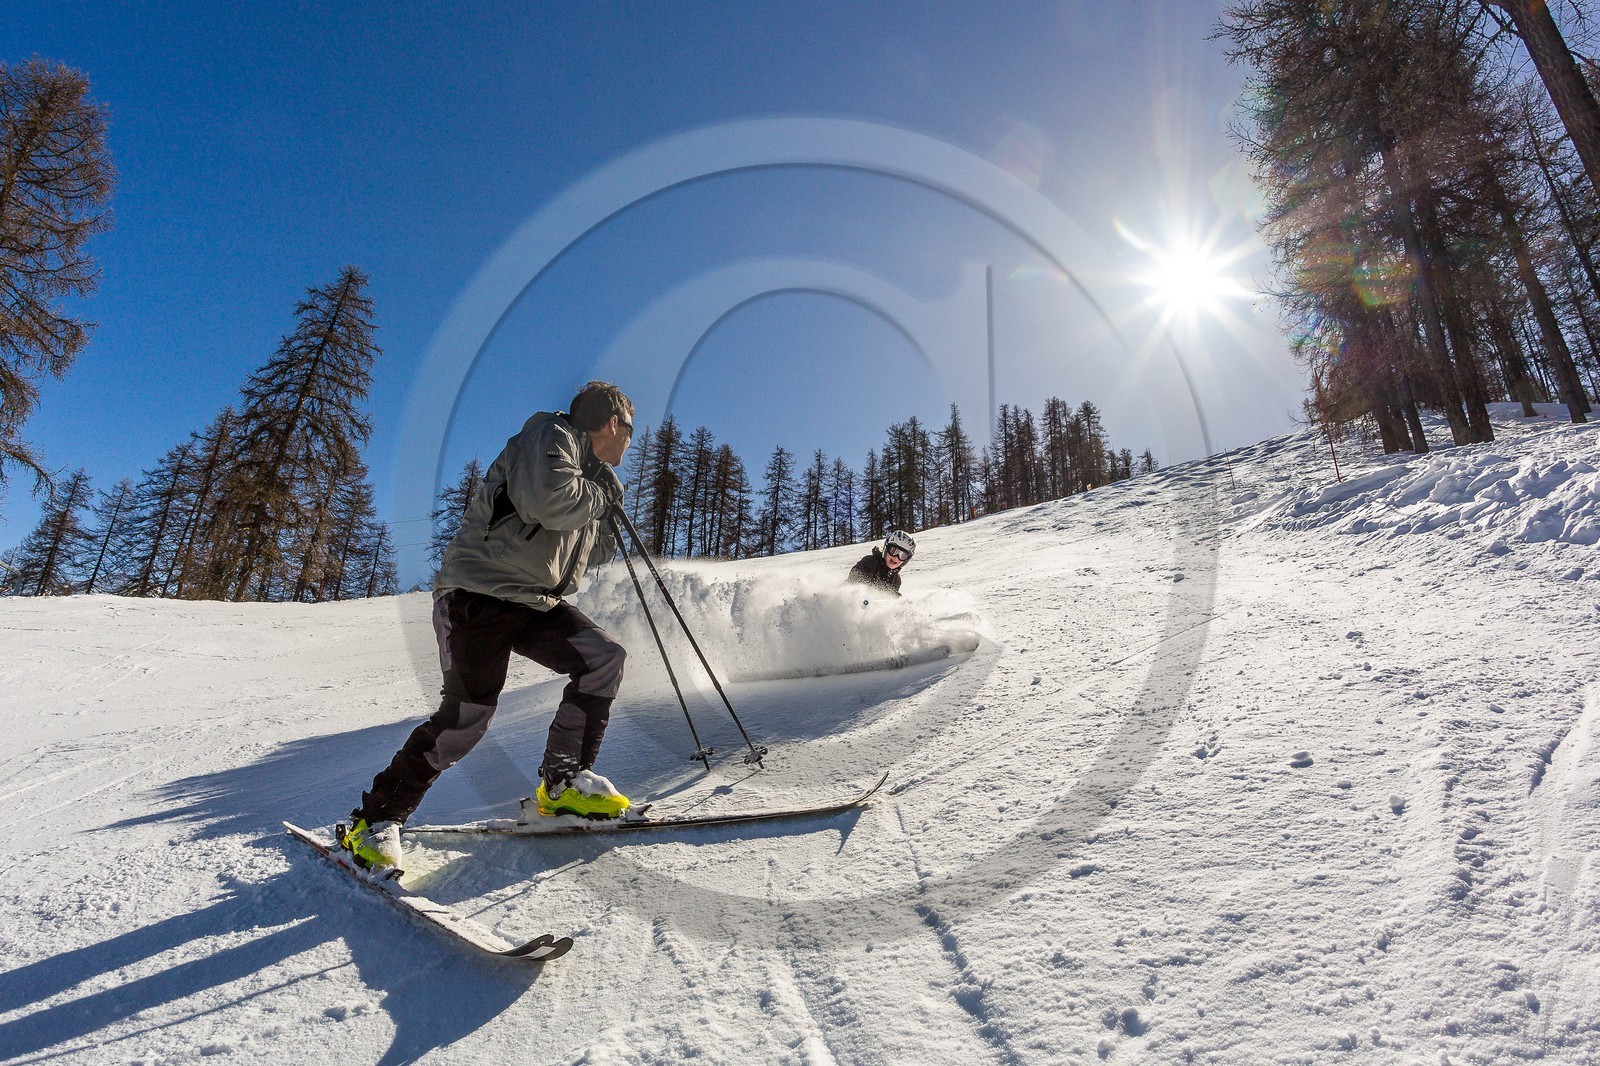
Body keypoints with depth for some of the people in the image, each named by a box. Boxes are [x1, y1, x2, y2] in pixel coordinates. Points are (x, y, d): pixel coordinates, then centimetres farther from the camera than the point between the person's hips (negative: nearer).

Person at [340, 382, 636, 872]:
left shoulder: (590, 471, 21)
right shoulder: (552, 435, -7)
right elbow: (549, 501, -30)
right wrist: (605, 491, -15)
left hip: (537, 601, 9)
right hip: (479, 593, -9)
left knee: (603, 657, -8)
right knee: (467, 714, -14)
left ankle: (565, 780, 1)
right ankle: (377, 818, 6)